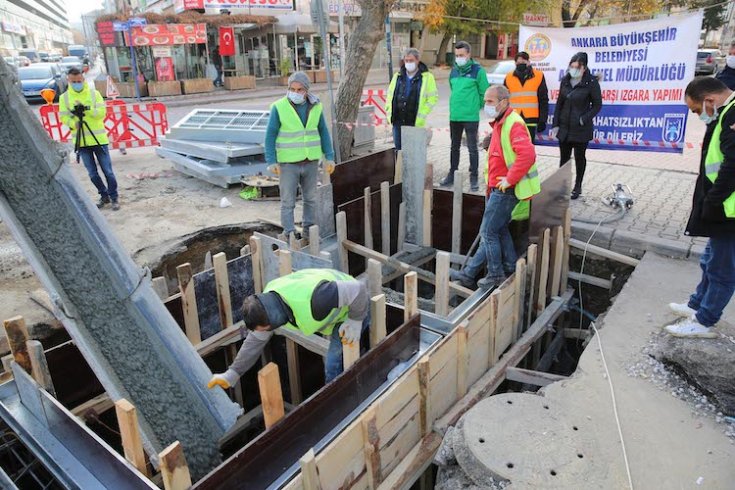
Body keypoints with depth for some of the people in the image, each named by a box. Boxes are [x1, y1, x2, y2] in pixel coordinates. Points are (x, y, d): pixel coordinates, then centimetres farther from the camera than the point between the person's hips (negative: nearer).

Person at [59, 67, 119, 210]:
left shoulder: (94, 93, 1)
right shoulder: (64, 97, 4)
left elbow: (102, 112, -8)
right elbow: (64, 117, -1)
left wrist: (86, 109, -21)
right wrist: (74, 123, -20)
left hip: (98, 139, -2)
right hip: (81, 141, 2)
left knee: (107, 171, -1)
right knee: (93, 174, 8)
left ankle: (114, 197, 12)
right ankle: (104, 196, 25)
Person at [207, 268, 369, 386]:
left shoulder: (312, 300, -46)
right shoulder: (268, 302, -19)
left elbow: (358, 289, -37)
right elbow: (256, 340, -5)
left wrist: (355, 321, -25)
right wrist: (232, 374, -4)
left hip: (351, 309, -7)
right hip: (333, 307, 7)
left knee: (334, 366, -9)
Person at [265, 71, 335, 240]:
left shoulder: (315, 107, 1)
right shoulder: (279, 107, -10)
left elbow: (323, 132, 7)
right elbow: (270, 135, -8)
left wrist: (330, 157, 3)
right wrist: (272, 161, -14)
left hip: (311, 161, 4)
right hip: (288, 163, -4)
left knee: (310, 198, 14)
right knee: (288, 201, 2)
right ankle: (290, 235, 12)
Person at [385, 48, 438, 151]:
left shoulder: (426, 77, -1)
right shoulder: (398, 76, 11)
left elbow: (433, 97, -3)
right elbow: (390, 94, 19)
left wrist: (422, 114, -10)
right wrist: (389, 111, 7)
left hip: (415, 123, -4)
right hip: (398, 121, 4)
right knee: (399, 148, 10)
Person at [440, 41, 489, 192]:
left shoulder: (478, 71, -6)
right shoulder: (453, 71, 10)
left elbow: (484, 93, -3)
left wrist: (474, 107, 3)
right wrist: (457, 105, 16)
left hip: (471, 117, -5)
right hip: (454, 116, 6)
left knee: (472, 148, 0)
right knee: (454, 147, 14)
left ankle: (473, 178, 8)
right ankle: (451, 175, 25)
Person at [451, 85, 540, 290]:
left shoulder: (513, 124, -18)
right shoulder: (500, 123, 14)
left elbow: (527, 155, -32)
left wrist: (509, 180, -25)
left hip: (506, 191, -10)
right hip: (499, 189, 10)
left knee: (488, 232, 0)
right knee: (498, 230, 16)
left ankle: (496, 276, 14)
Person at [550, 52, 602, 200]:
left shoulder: (591, 82, -10)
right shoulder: (565, 80, 4)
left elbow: (597, 105, -5)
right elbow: (559, 103, 9)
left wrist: (584, 119, -17)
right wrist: (555, 125, 5)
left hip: (581, 128, -4)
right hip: (564, 127, 4)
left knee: (579, 157, 9)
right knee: (564, 157, 10)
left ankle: (577, 187, 23)